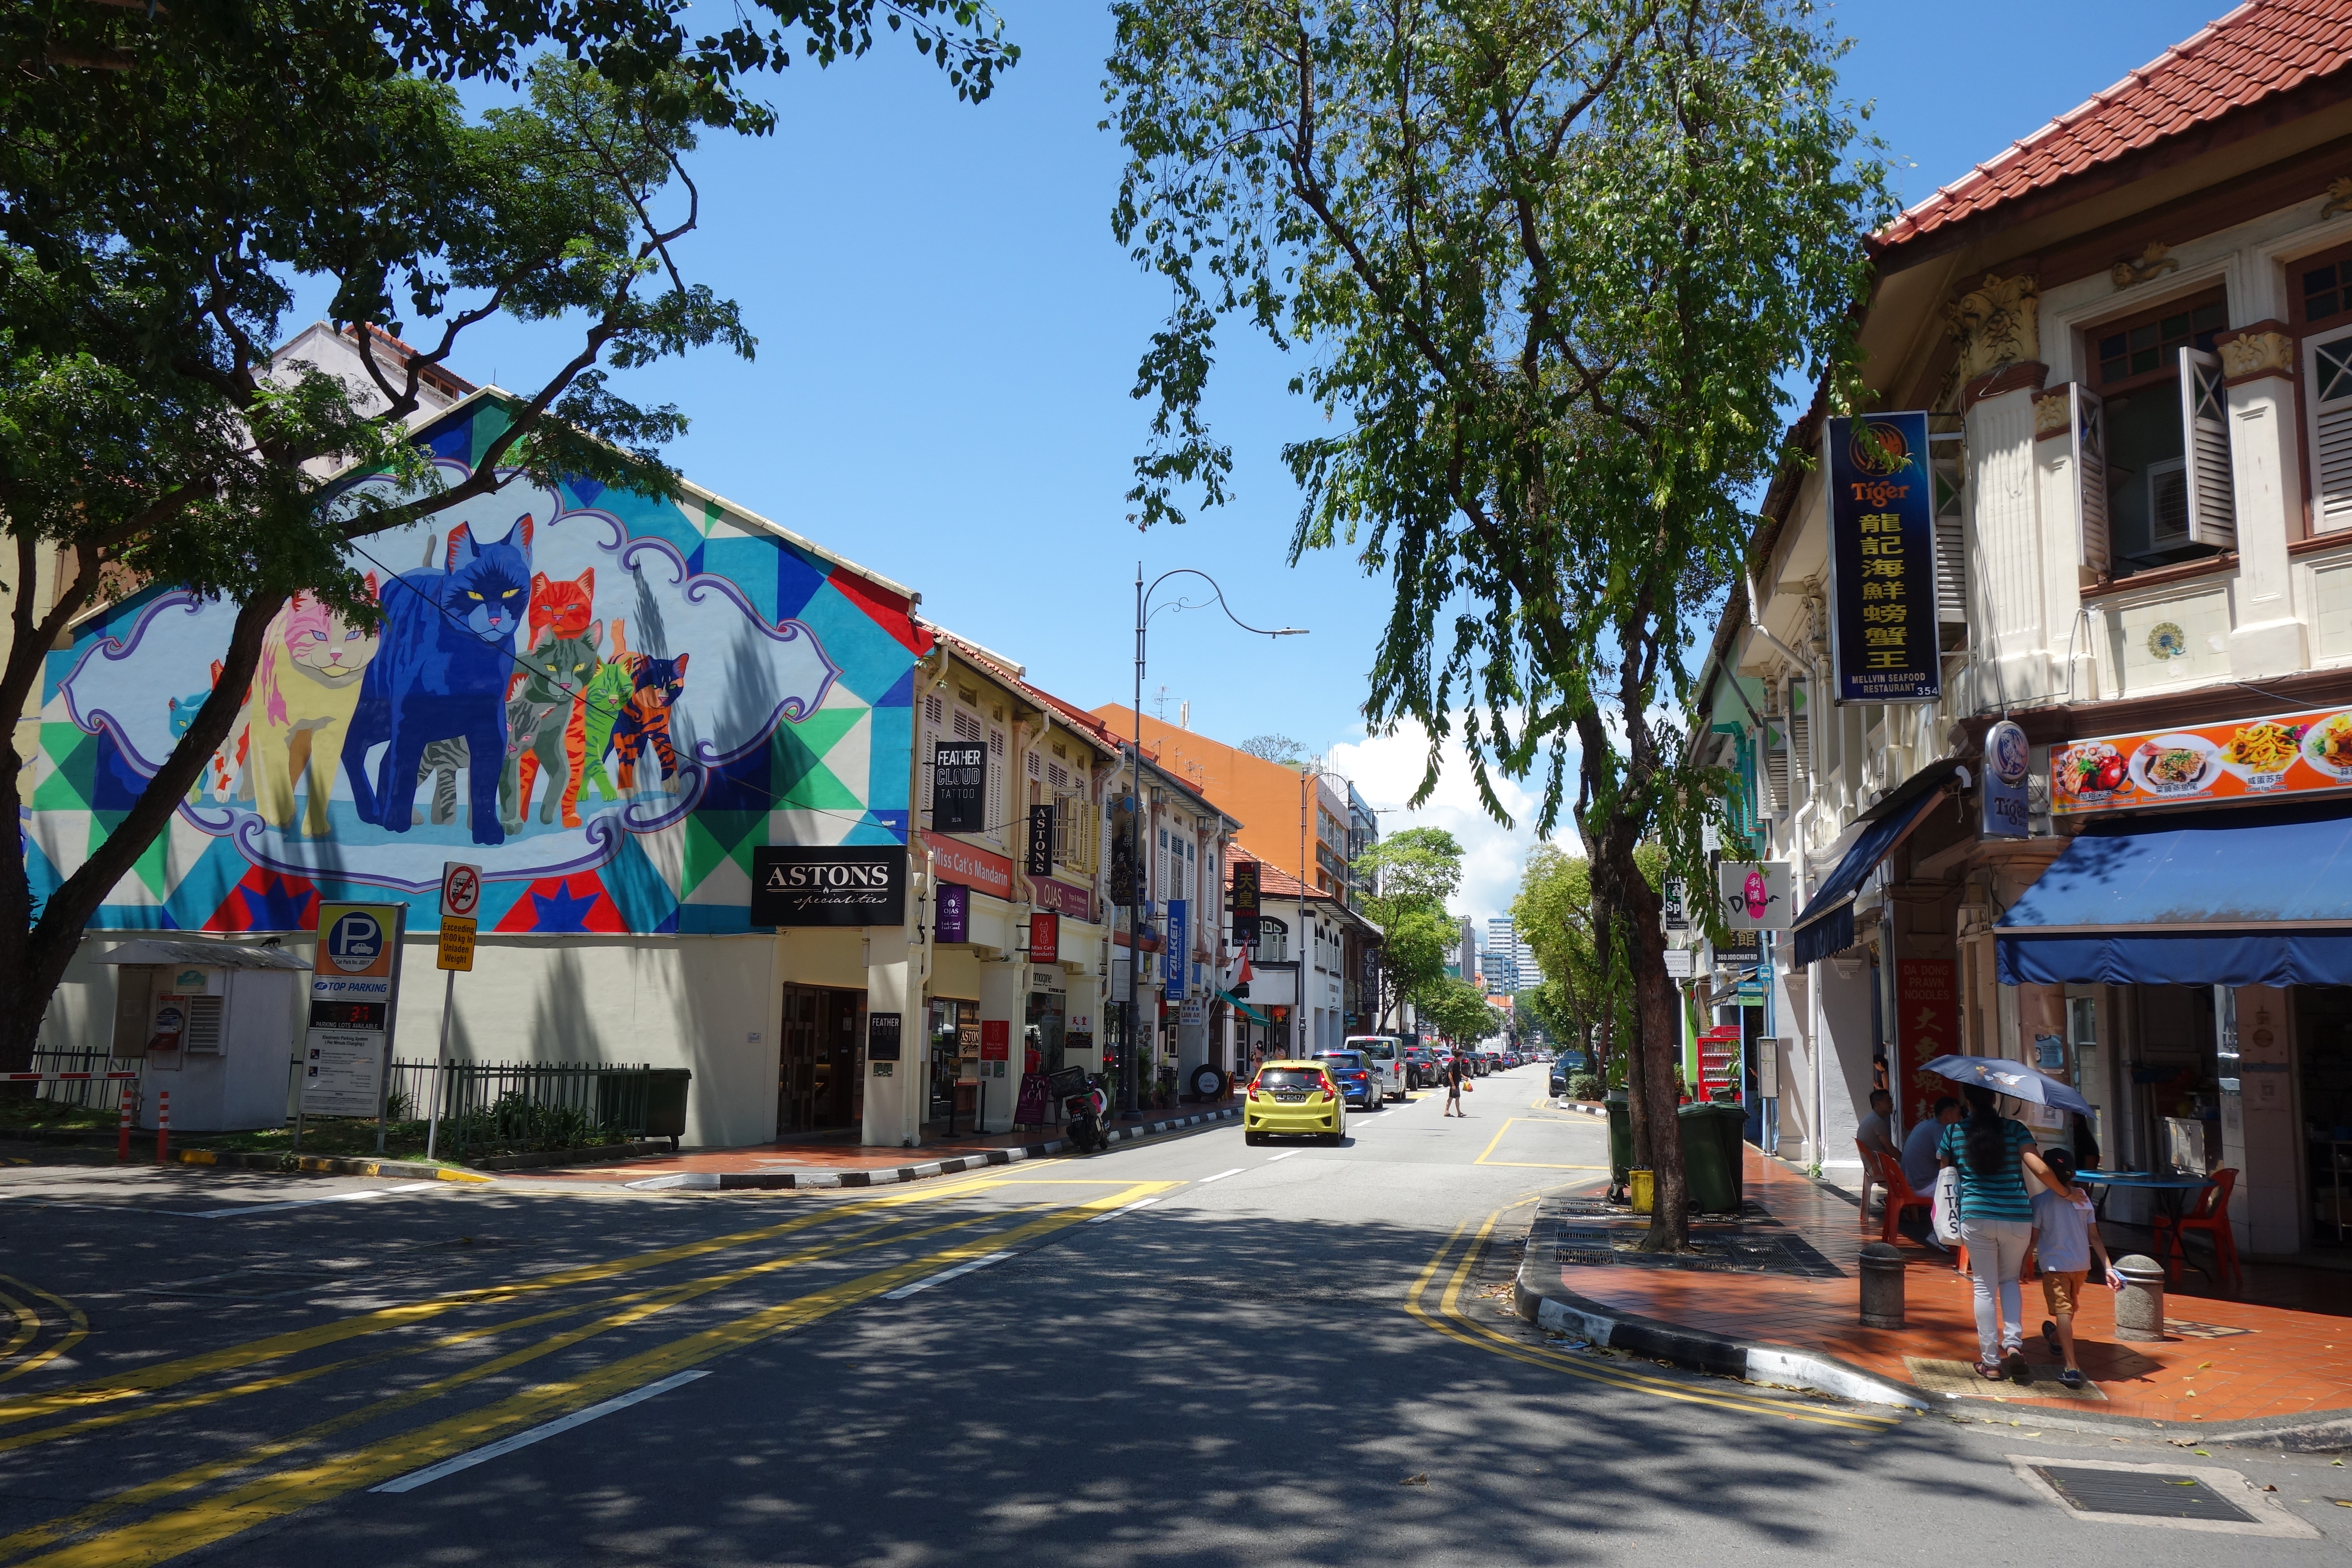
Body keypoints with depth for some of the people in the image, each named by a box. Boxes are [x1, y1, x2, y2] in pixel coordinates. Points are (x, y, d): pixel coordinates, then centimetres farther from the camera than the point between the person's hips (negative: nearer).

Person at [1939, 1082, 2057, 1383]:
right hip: (2018, 1217, 1)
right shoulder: (2014, 1129, 1)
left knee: (1985, 1288, 7)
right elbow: (2040, 1170, -8)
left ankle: (1991, 1362, 8)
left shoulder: (1953, 1132, 4)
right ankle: (2014, 1344, 3)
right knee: (2010, 1279, 21)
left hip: (1976, 1216, -1)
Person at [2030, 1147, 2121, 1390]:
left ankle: (2072, 1368, -21)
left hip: (2055, 1264, -5)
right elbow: (2095, 1237, -1)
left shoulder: (2041, 1200, -10)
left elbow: (2033, 1238, -9)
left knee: (2062, 1312, -9)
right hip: (2082, 1264, 5)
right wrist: (2108, 1268, 0)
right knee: (2070, 1308, 25)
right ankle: (2056, 1340, 52)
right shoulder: (2084, 1199, 3)